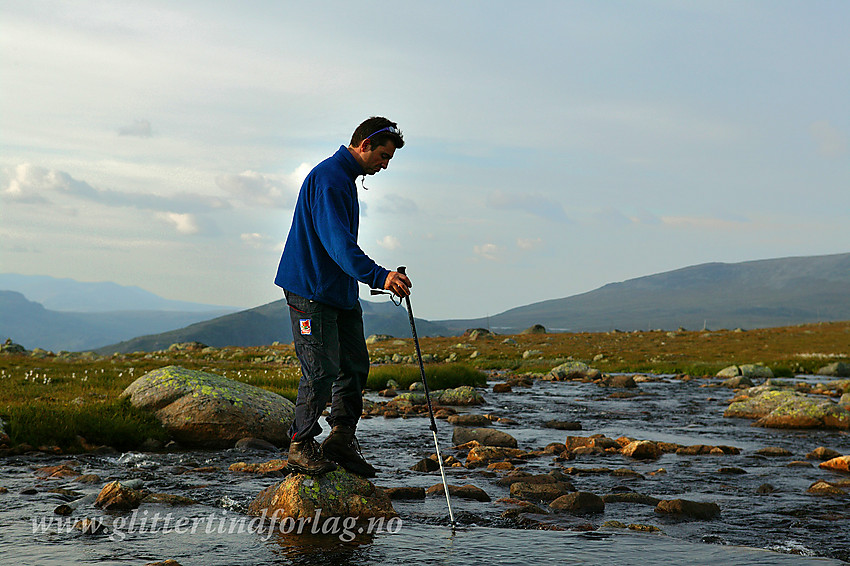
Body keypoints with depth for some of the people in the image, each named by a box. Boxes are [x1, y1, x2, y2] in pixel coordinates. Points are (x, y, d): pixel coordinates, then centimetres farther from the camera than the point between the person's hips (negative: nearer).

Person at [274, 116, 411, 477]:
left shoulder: (345, 179, 16)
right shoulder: (327, 178, -17)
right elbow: (338, 242, -29)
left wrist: (376, 277, 25)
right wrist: (378, 276, -38)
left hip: (341, 291, 10)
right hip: (311, 290, -10)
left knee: (355, 365, 8)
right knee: (322, 371, -8)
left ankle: (341, 440, 15)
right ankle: (301, 447, 5)